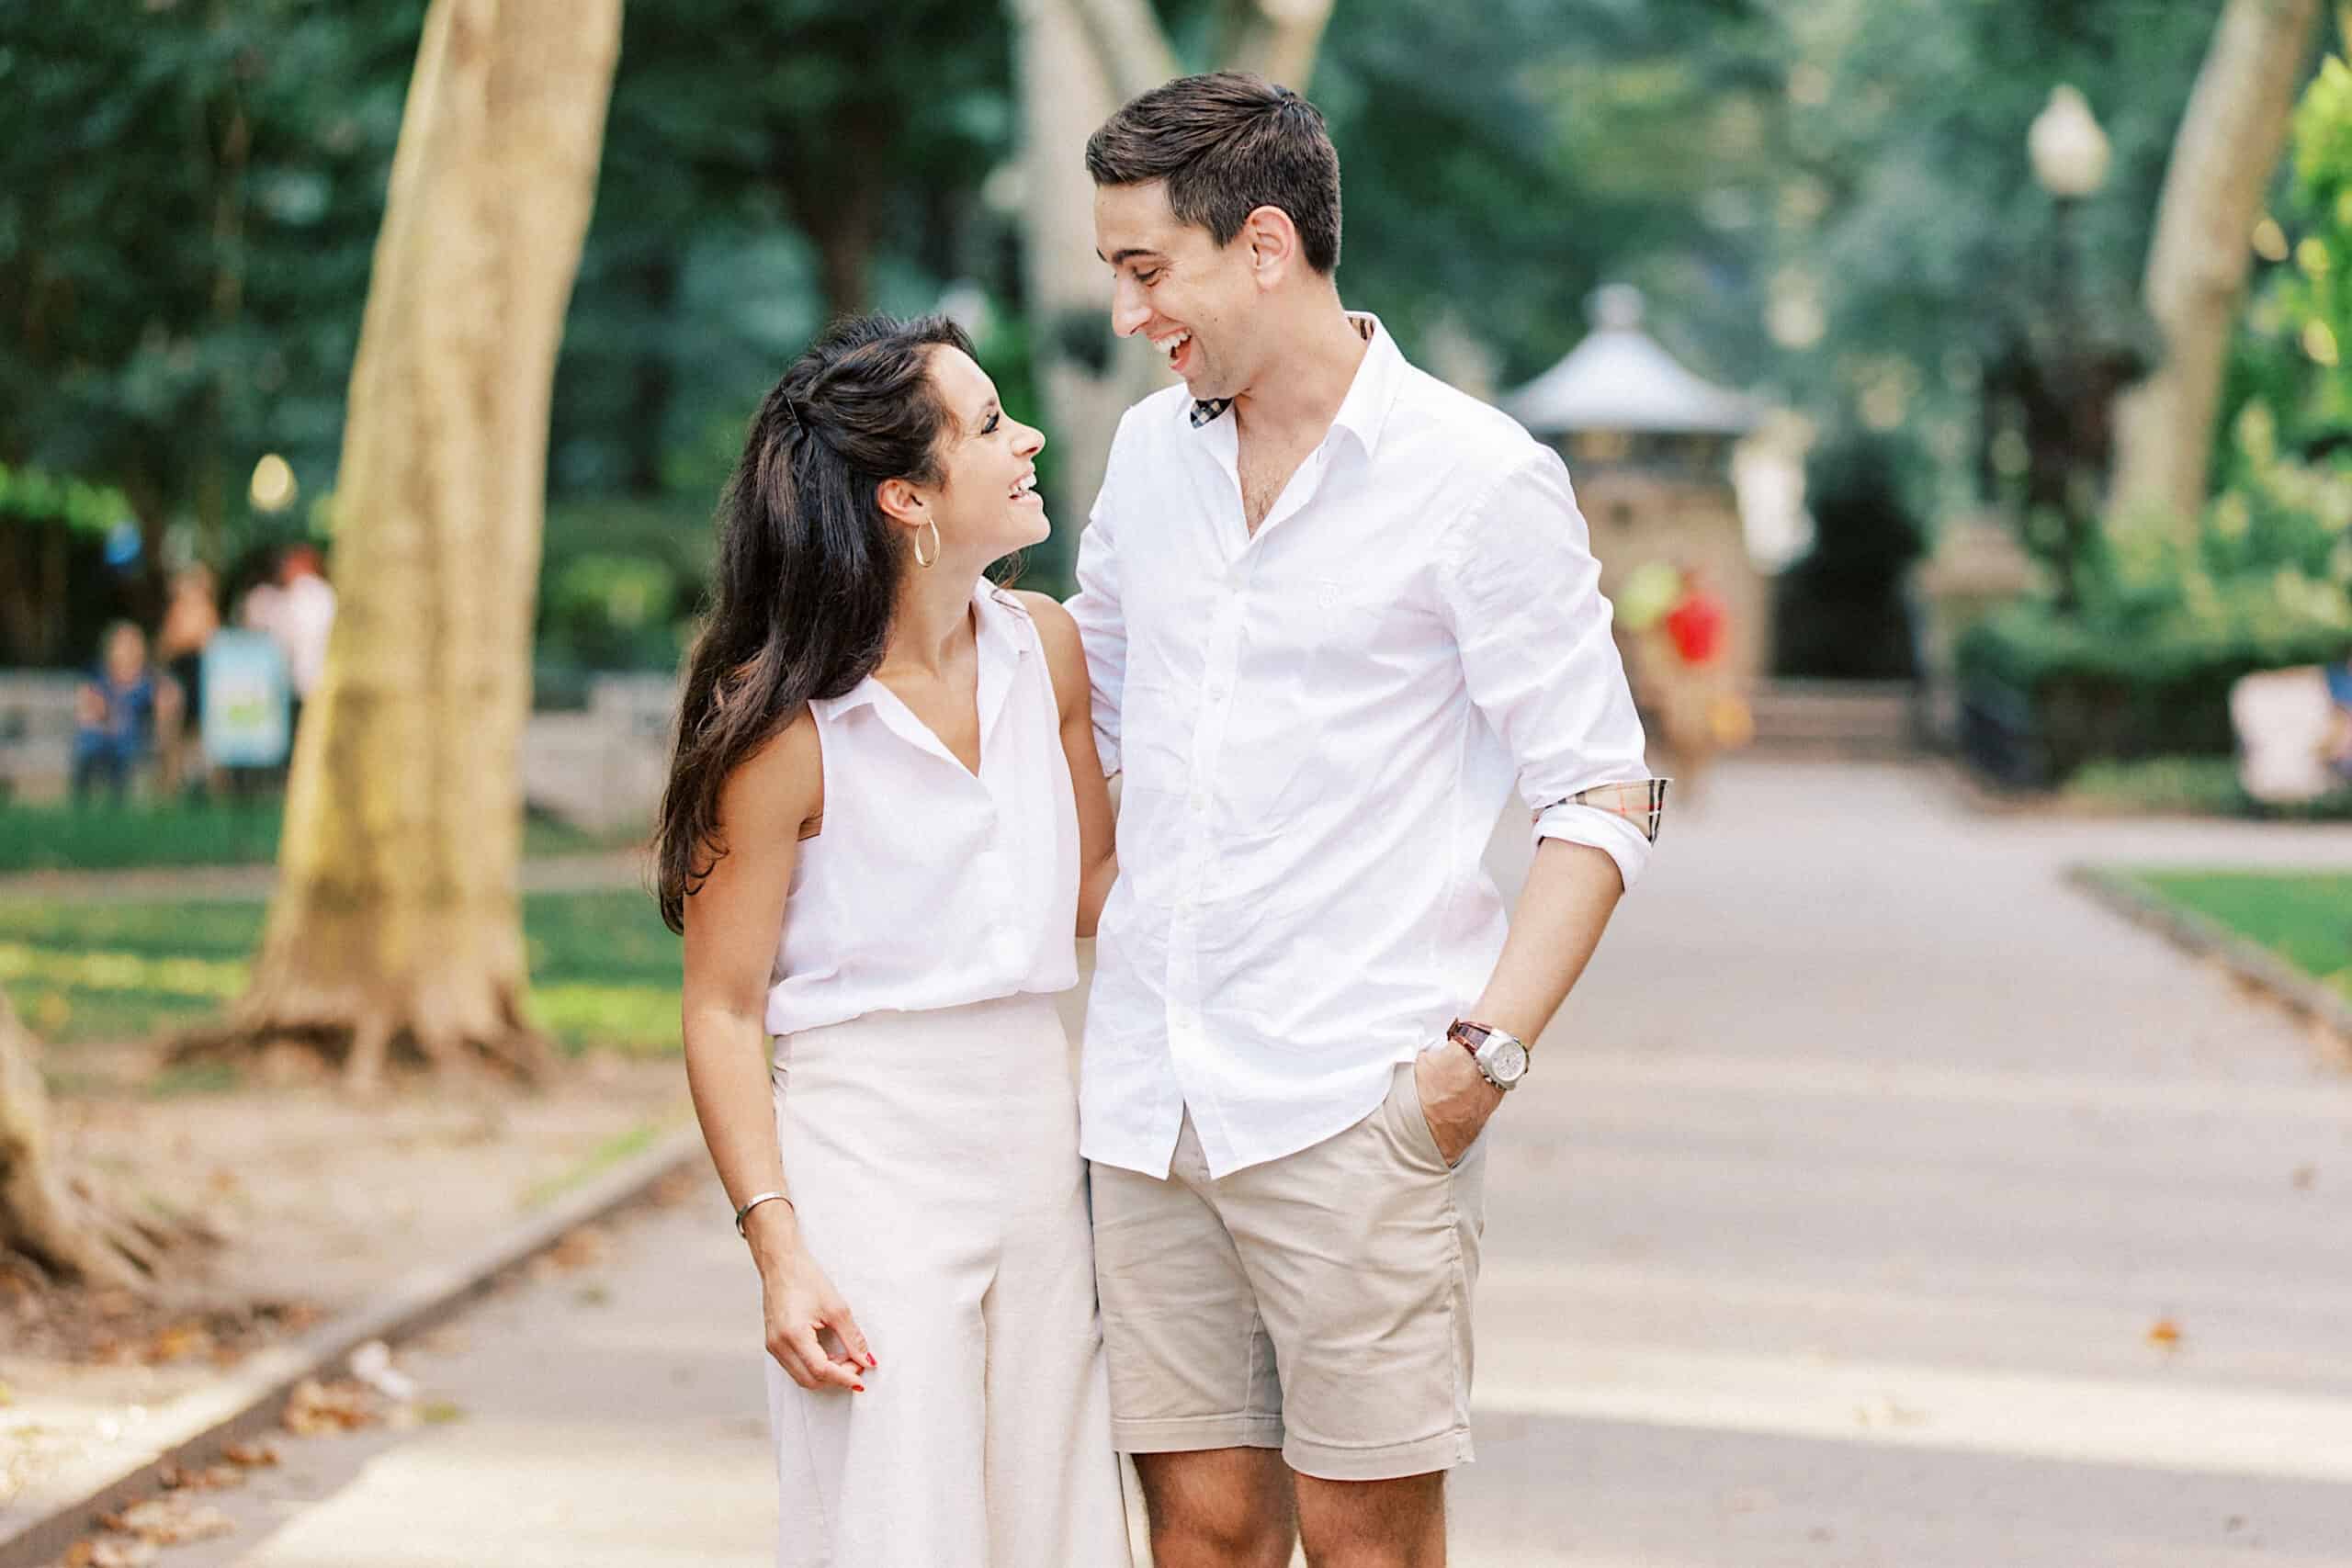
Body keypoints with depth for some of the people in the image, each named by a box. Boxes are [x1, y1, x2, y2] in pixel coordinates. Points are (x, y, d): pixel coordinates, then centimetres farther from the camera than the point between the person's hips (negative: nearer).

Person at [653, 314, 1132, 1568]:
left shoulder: (1043, 648, 5)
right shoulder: (786, 721, -13)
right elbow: (722, 1014, -10)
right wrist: (780, 1252, -16)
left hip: (1037, 1134, 6)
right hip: (865, 1154, -6)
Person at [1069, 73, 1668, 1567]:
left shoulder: (1478, 478, -6)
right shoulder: (1151, 451, 12)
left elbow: (1603, 796, -6)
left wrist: (1492, 1045, -16)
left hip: (1356, 1107, -5)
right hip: (1150, 1098, 5)